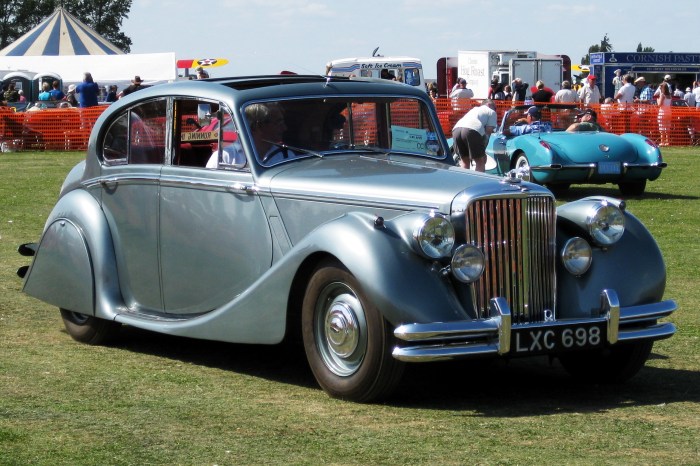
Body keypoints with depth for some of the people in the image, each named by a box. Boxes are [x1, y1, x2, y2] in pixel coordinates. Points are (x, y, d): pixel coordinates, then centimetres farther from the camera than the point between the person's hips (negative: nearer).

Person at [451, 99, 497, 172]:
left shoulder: (474, 109, 40)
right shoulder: (492, 112, 23)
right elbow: (489, 130, 11)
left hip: (456, 129, 6)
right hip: (472, 130, -6)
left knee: (464, 160, 19)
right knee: (480, 161, 6)